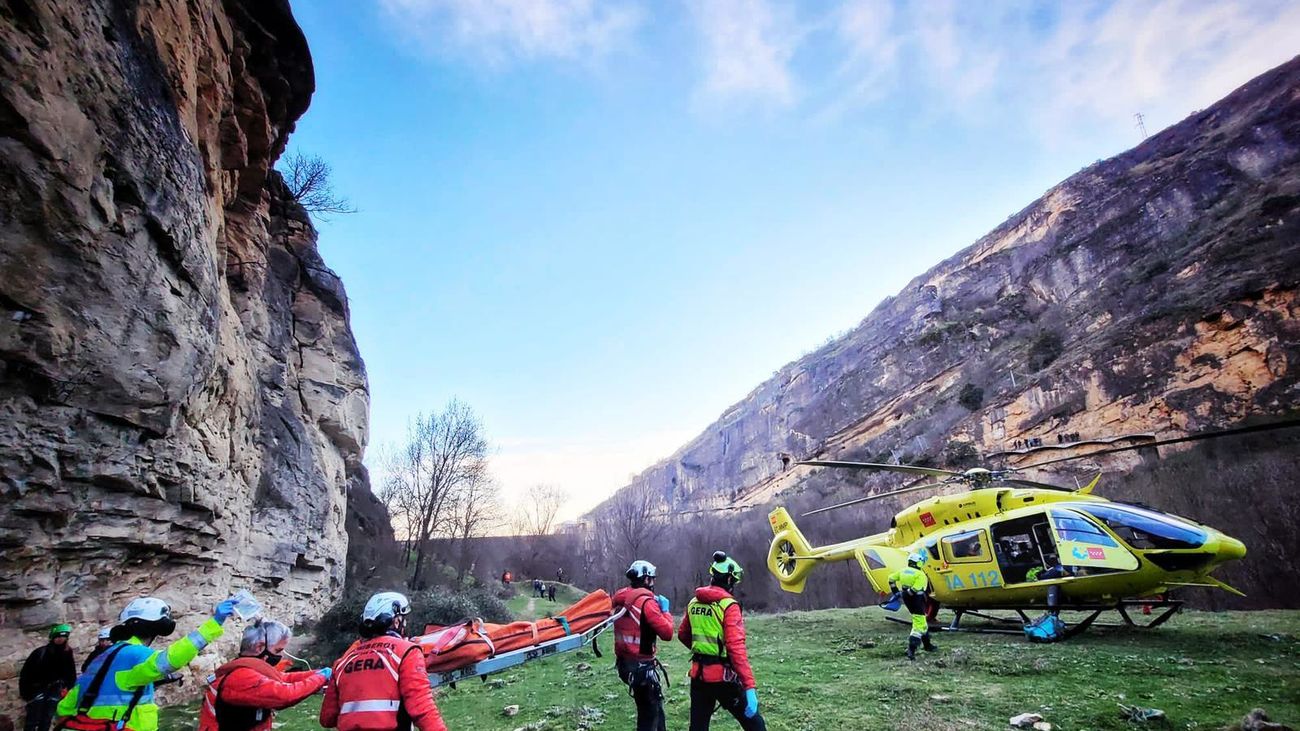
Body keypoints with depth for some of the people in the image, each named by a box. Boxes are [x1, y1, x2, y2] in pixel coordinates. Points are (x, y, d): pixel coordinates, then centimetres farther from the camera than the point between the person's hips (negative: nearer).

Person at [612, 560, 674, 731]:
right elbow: (667, 633, -19)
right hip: (642, 666, -8)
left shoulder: (620, 598, 5)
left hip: (624, 662, 8)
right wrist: (665, 610, -5)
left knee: (654, 703, 23)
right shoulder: (646, 601, -18)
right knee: (649, 712, 5)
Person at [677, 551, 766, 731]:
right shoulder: (729, 606, -15)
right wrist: (750, 686, -24)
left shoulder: (694, 603, 5)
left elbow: (682, 635, 18)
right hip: (723, 676, -6)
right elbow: (736, 648, -23)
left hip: (698, 674, 6)